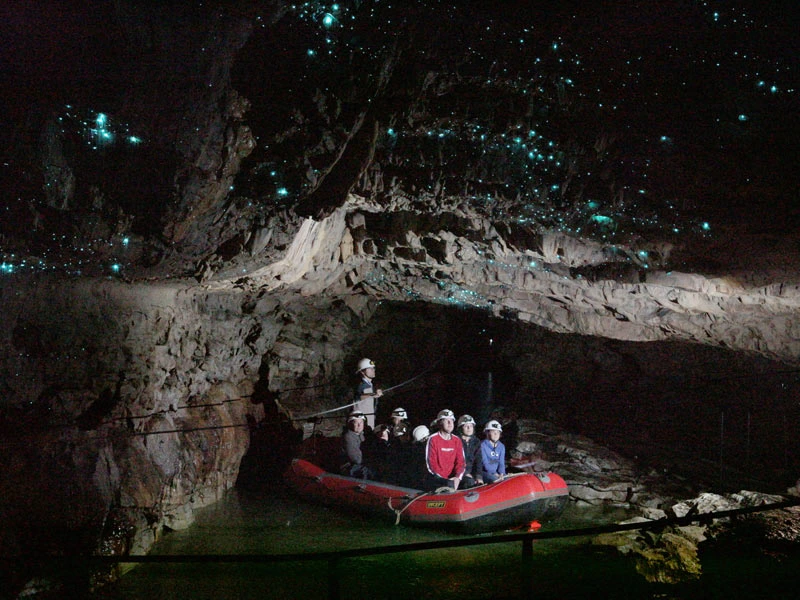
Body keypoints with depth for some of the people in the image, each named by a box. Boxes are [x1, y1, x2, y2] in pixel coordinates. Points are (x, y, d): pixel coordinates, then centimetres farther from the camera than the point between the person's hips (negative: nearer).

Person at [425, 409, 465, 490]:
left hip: (453, 478, 5)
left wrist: (457, 477, -14)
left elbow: (460, 461, 6)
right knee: (450, 485, -34)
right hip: (436, 478, -5)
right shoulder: (433, 439, -2)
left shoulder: (457, 440, 13)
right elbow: (431, 463, -6)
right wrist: (446, 479, -14)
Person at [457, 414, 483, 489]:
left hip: (471, 472, 4)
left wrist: (479, 476, -11)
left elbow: (478, 460, 3)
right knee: (470, 482, -32)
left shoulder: (476, 441, 12)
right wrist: (465, 473, -16)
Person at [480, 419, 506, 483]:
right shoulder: (483, 445, -8)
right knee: (496, 480, -33)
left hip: (497, 472, 6)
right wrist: (494, 474, -19)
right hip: (485, 472, -5)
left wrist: (501, 473, -13)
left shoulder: (501, 446, 11)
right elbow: (485, 463, -12)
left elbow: (501, 462, 5)